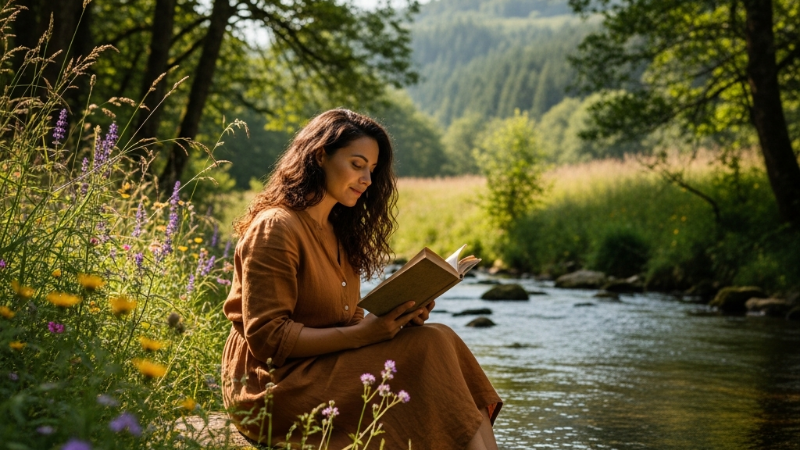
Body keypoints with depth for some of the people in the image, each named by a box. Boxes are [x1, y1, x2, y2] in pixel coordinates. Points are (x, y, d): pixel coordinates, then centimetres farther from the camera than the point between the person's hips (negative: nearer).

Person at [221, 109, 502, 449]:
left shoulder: (338, 233, 18)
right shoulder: (275, 228, -11)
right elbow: (267, 338, -17)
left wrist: (395, 316, -6)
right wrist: (361, 334, -21)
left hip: (328, 367, 8)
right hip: (273, 385, -8)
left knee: (435, 338, -15)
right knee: (427, 347, -21)